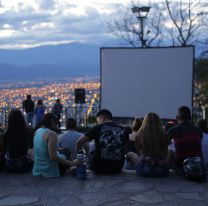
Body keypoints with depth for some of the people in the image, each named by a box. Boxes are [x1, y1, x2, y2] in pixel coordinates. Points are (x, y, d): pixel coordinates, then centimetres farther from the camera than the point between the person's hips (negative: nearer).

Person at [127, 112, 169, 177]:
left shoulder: (139, 135, -7)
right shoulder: (163, 135, -7)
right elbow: (165, 154, 9)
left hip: (143, 171, 0)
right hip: (162, 171, 0)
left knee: (130, 154, 26)